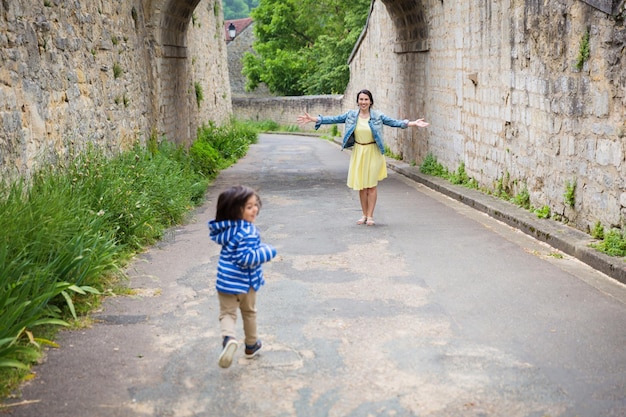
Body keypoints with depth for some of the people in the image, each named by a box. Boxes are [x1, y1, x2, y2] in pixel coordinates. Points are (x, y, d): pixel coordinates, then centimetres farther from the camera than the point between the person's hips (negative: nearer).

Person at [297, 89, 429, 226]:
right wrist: (313, 119, -7)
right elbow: (333, 119, 0)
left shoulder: (378, 116, -3)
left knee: (371, 185, 0)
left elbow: (394, 122, -6)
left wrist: (413, 123, -16)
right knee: (361, 186, 7)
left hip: (373, 153, -2)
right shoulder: (351, 115, 1)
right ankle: (364, 215, 19)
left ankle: (370, 216, 9)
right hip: (358, 153, 2)